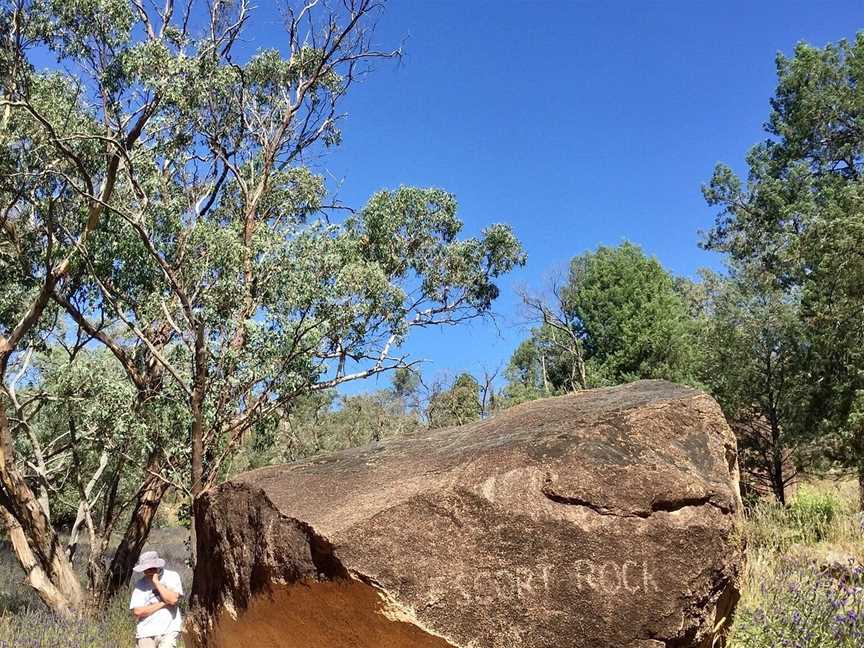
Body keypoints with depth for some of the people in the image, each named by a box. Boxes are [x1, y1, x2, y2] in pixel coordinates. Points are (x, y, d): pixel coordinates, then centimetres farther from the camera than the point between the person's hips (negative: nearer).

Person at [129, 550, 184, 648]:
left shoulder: (172, 576, 0)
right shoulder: (140, 584, 3)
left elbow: (173, 599, -15)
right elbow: (137, 612, -6)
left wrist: (156, 582, -12)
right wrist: (162, 603, -10)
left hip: (168, 632, -2)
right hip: (146, 633, 2)